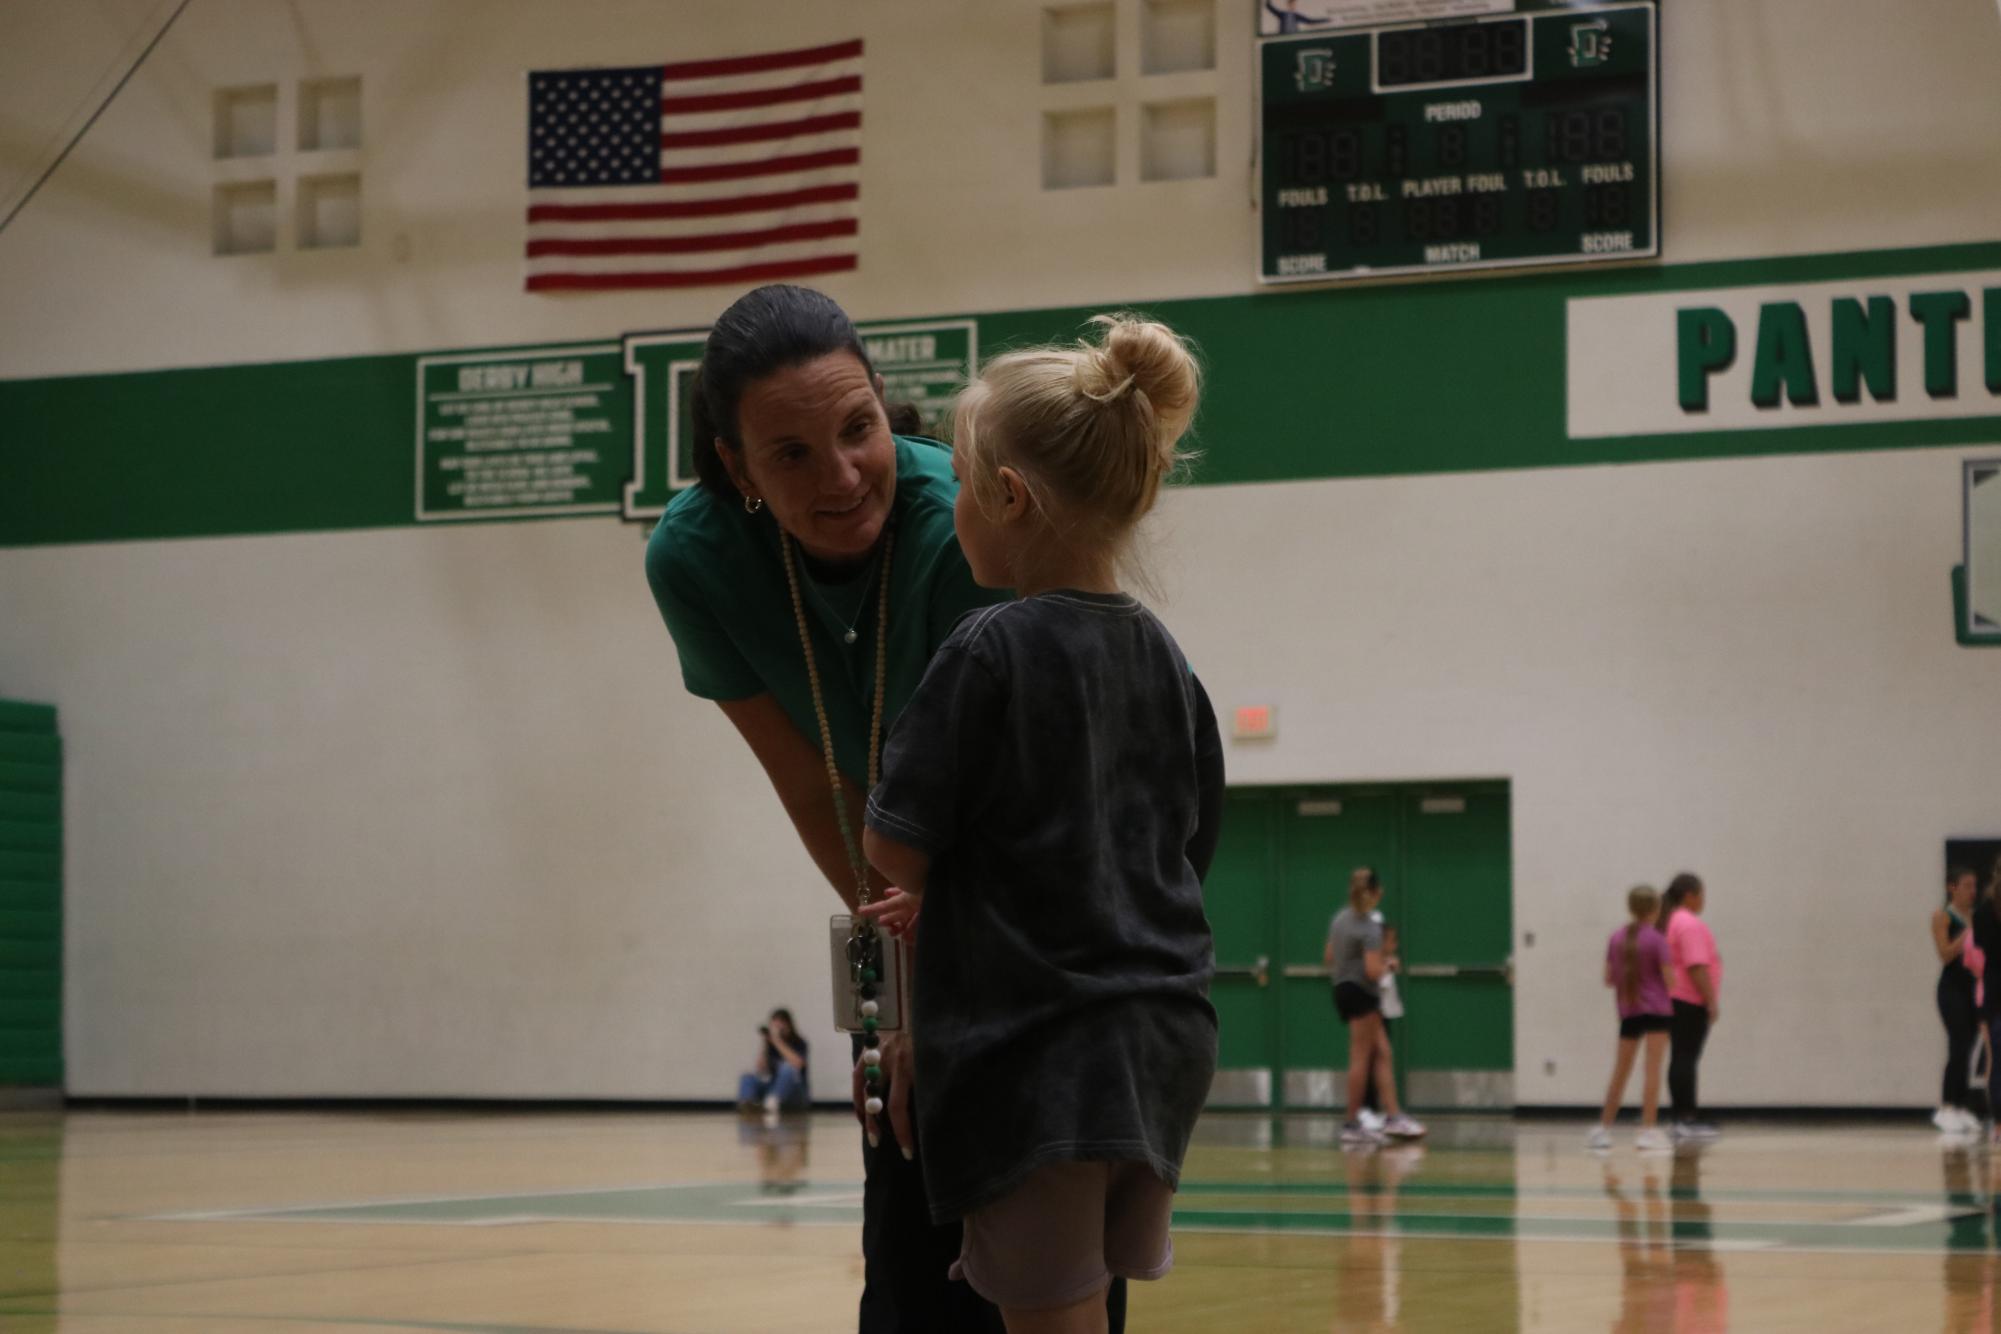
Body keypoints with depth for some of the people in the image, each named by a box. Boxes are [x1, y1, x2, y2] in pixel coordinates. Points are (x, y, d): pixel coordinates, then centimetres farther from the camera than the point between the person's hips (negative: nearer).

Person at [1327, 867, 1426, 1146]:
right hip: (1361, 994, -9)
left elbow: (1328, 956, 17)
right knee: (1360, 1058, -3)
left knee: (1382, 1052, 10)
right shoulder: (1370, 927, -18)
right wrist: (1387, 965, -4)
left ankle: (1392, 1115, 5)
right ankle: (1352, 1125, -1)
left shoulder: (1340, 919, 9)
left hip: (1342, 989, 9)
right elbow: (1373, 971, -22)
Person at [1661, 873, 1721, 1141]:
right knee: (1685, 1059, -10)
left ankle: (1684, 1118, 13)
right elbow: (1696, 967, -22)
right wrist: (1711, 1001, -19)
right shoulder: (1690, 924, -16)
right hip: (1691, 1001, -10)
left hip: (1676, 1000, 10)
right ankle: (1687, 1119, -11)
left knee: (1682, 1059, 11)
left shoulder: (1672, 922, 16)